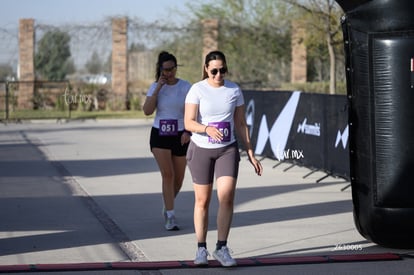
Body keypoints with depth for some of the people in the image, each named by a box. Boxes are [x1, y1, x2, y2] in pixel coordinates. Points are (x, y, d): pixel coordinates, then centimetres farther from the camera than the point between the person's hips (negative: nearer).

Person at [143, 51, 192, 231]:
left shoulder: (186, 87, -4)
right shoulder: (155, 87, 1)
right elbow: (147, 111, -12)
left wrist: (188, 132, -22)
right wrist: (158, 88, -15)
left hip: (180, 137, 0)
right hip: (159, 136, 0)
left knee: (178, 179, 7)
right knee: (167, 174, -16)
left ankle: (167, 207, 37)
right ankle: (170, 218, -12)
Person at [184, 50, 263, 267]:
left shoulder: (234, 90, 3)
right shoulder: (197, 90, -7)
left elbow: (240, 124, 9)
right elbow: (188, 123, -15)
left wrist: (250, 153, 6)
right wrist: (207, 129, -34)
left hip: (228, 149, 2)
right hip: (201, 150, -2)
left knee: (227, 197, -14)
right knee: (202, 201, 3)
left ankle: (221, 248, -5)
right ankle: (201, 249, 16)